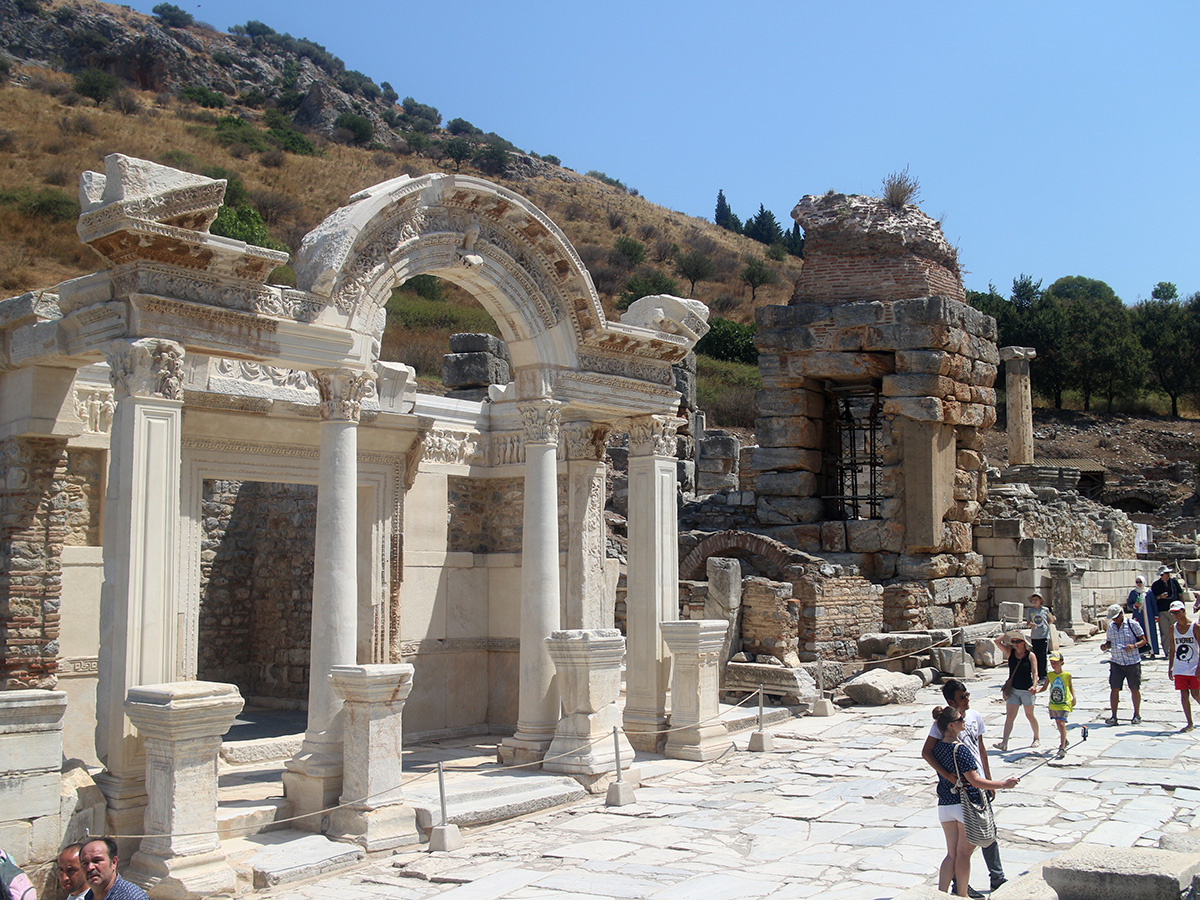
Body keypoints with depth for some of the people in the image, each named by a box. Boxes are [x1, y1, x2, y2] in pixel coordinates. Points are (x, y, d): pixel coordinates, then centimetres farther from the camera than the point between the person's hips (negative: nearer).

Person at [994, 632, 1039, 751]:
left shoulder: (1030, 656, -6)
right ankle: (1004, 743, -7)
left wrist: (1034, 685, -29)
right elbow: (997, 641, -1)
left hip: (1026, 690, -3)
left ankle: (1036, 738, 31)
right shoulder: (1010, 653, 3)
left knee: (1029, 715, 11)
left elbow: (1035, 672, -14)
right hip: (1013, 689, 3)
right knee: (1009, 716, -3)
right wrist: (1008, 635, -3)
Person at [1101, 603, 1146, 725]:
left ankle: (1137, 715, 20)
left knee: (1134, 689, 5)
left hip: (1133, 661, -3)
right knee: (1114, 689, -3)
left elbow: (1143, 640, -2)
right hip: (1116, 662, 3)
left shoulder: (1132, 624, -4)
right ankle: (1113, 716, 2)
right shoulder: (1111, 626, 10)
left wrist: (1134, 645, -20)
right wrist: (1105, 646, -4)